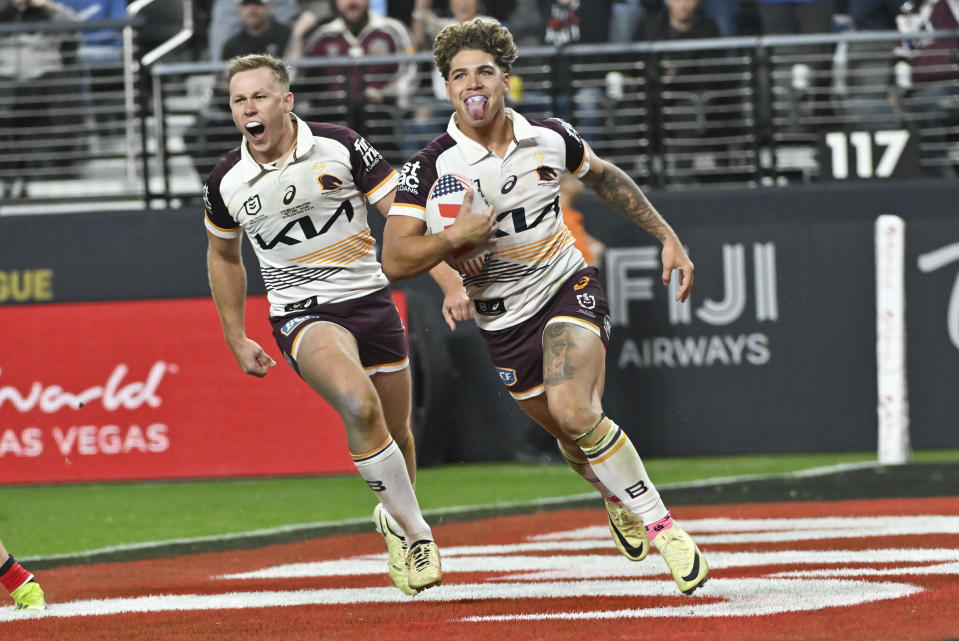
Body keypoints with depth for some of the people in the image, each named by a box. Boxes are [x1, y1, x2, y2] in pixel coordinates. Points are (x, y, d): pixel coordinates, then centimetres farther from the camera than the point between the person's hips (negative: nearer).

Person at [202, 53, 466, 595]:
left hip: (370, 300, 2)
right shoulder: (226, 182, -3)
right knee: (360, 406, -29)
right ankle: (416, 533, -19)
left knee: (397, 434, 11)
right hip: (302, 315, -1)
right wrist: (236, 339, 16)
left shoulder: (342, 148, -9)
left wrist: (451, 282, -19)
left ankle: (393, 517, 43)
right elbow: (224, 255, 17)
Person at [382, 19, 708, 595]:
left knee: (573, 410, -25)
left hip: (569, 286, -1)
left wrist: (668, 237, 14)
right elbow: (395, 261, -18)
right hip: (503, 320, 1)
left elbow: (603, 176, 14)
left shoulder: (551, 139, -8)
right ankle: (620, 499, 46)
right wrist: (455, 238, -34)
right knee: (574, 438, 10)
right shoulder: (430, 168, -15)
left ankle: (660, 525, -13)